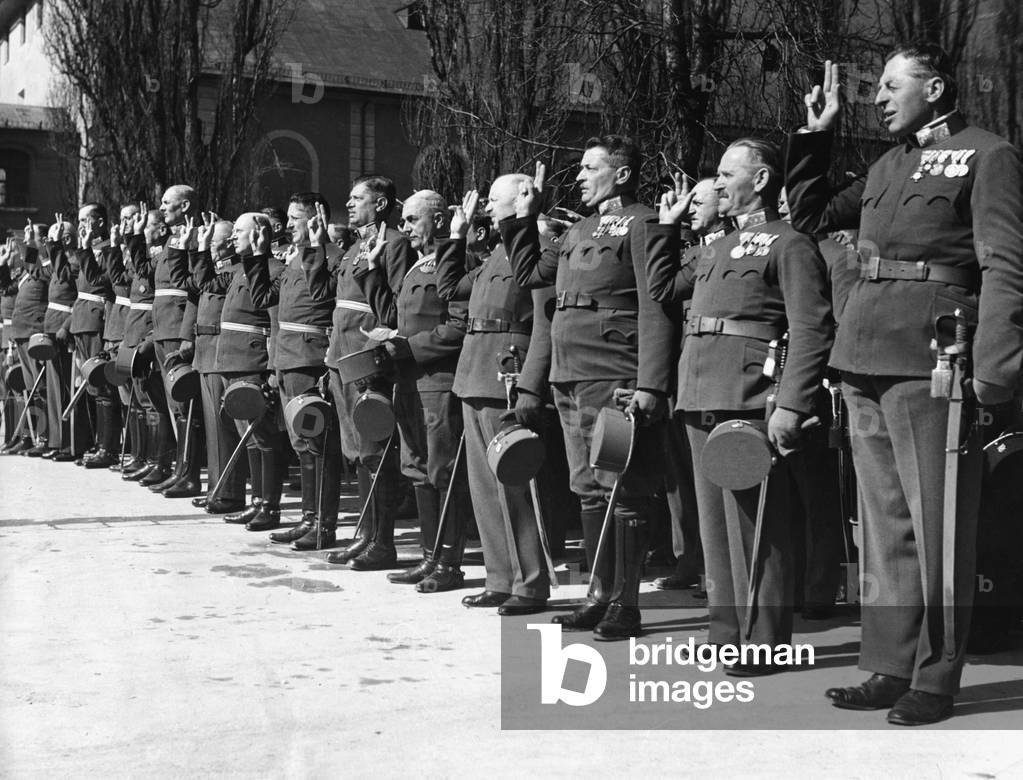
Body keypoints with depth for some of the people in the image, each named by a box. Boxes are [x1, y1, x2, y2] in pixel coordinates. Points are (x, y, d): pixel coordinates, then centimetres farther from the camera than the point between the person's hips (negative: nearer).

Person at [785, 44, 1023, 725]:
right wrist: (815, 135, 20)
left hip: (932, 363, -7)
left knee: (937, 528, -2)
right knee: (885, 525, 11)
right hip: (866, 362, 7)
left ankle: (935, 681, 7)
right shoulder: (888, 166, 21)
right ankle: (890, 668, 19)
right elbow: (809, 215, 29)